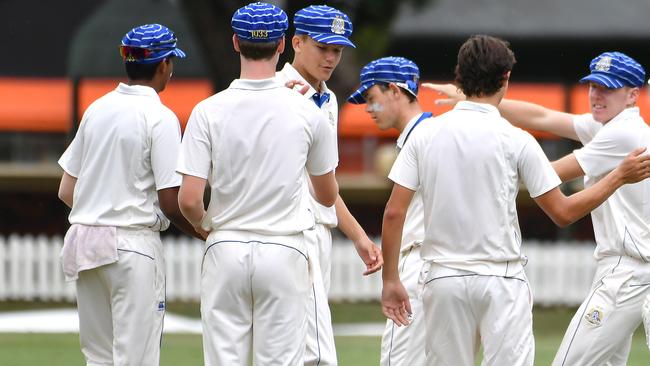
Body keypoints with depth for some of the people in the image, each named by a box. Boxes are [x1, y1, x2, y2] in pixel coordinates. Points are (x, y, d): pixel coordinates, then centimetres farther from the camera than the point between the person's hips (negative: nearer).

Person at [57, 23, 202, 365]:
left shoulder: (96, 109, 10)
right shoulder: (160, 118, -10)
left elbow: (66, 191, 12)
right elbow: (170, 202, -13)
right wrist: (206, 233, 3)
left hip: (83, 243, 7)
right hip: (134, 244, -7)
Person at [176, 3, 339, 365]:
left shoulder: (208, 111, -6)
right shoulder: (307, 112, -4)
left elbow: (189, 199, -10)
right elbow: (328, 196, 10)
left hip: (226, 251, 0)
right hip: (284, 252, 0)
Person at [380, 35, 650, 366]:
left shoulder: (425, 134, 2)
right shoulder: (515, 140, -6)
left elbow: (394, 212, -1)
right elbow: (563, 213, -4)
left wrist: (390, 280, 7)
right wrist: (620, 176, 7)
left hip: (442, 278, 3)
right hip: (501, 281, -3)